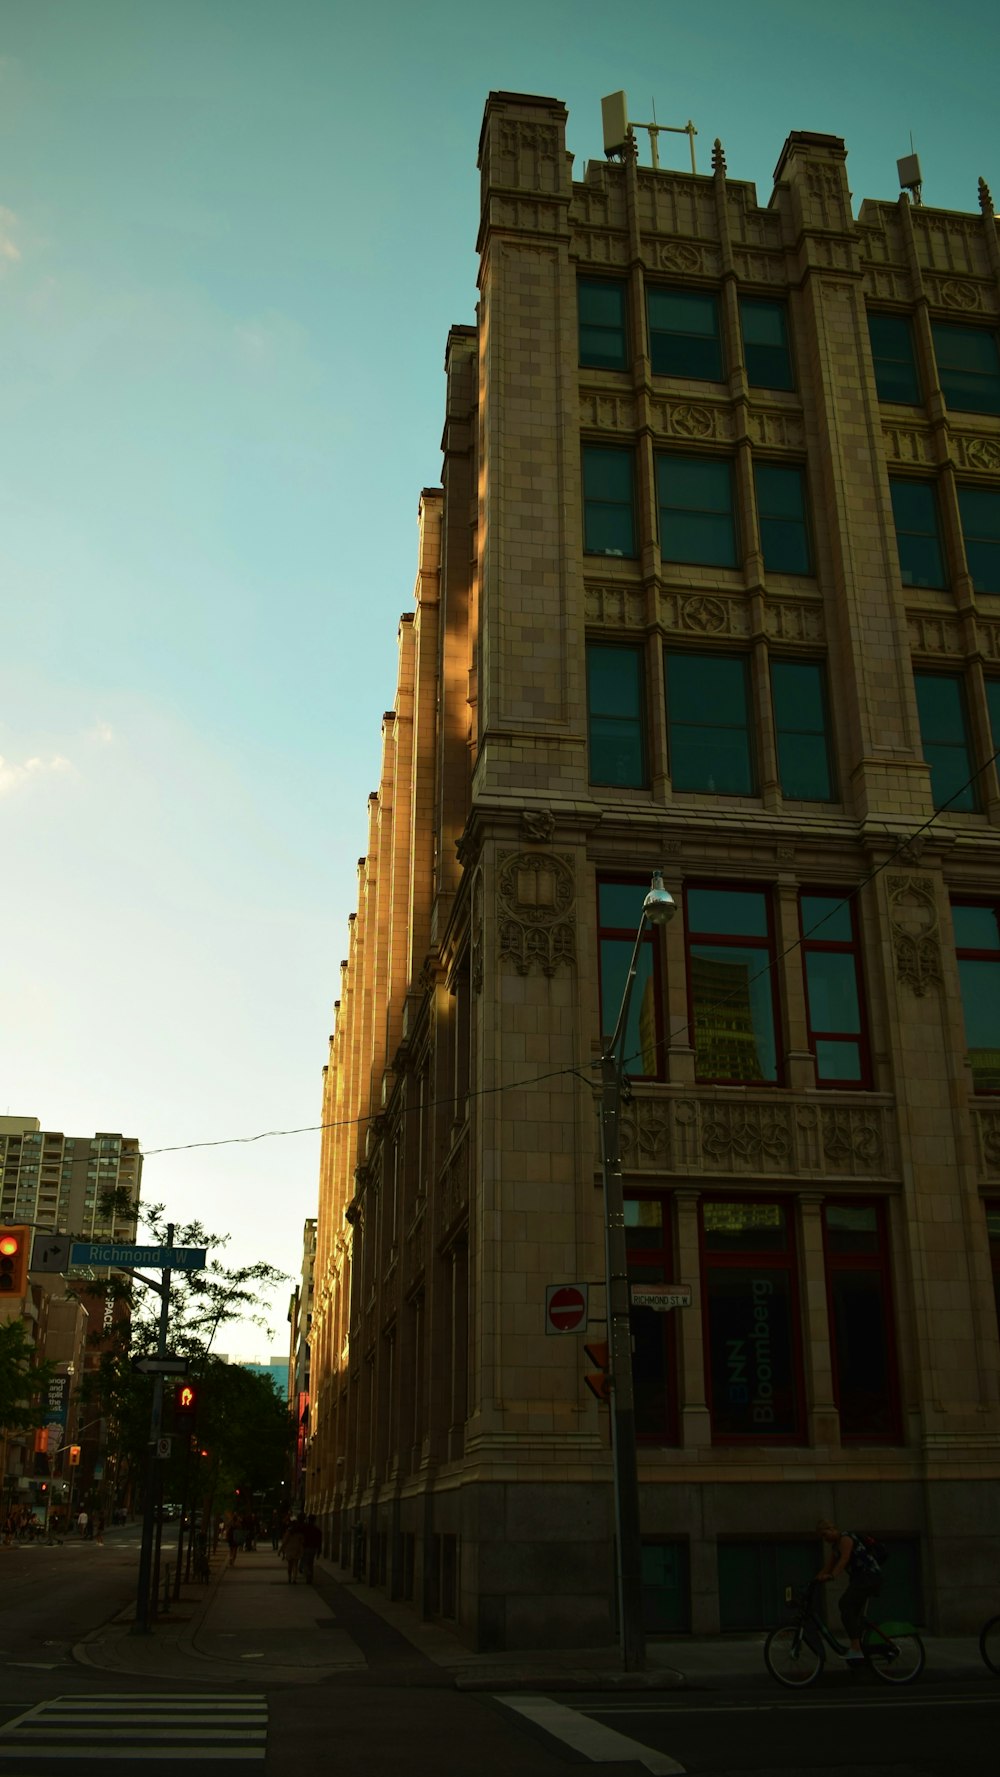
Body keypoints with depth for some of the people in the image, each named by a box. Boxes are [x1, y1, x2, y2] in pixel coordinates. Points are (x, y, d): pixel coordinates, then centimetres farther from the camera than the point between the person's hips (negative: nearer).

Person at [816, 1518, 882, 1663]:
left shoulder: (845, 1538, -12)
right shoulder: (835, 1546, 16)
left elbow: (844, 1559, -29)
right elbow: (827, 1568, 13)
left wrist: (832, 1576, -43)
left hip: (869, 1576, -11)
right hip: (859, 1578, 11)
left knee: (845, 1604, -25)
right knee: (855, 1614, 10)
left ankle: (856, 1649, -31)